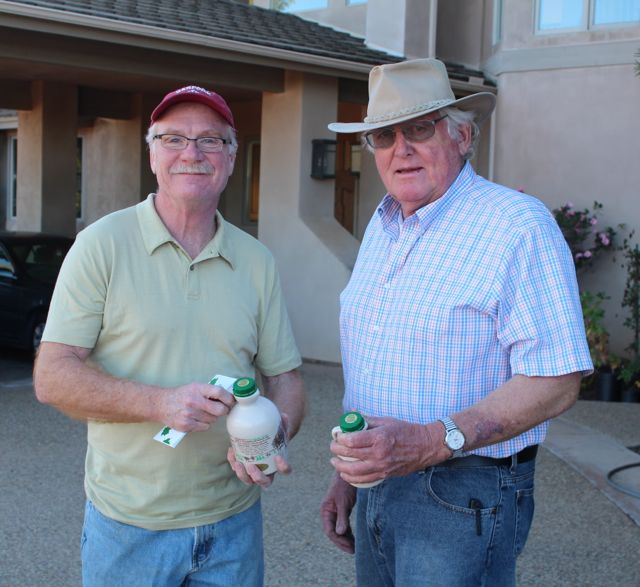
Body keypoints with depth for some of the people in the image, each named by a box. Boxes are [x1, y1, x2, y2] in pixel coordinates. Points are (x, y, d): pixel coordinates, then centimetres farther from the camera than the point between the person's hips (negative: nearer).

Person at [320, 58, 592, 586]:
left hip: (462, 499, -7)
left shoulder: (518, 224, -15)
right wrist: (348, 473, 13)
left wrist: (434, 441, -29)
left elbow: (556, 382, -21)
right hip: (378, 487, 7)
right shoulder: (381, 226, 11)